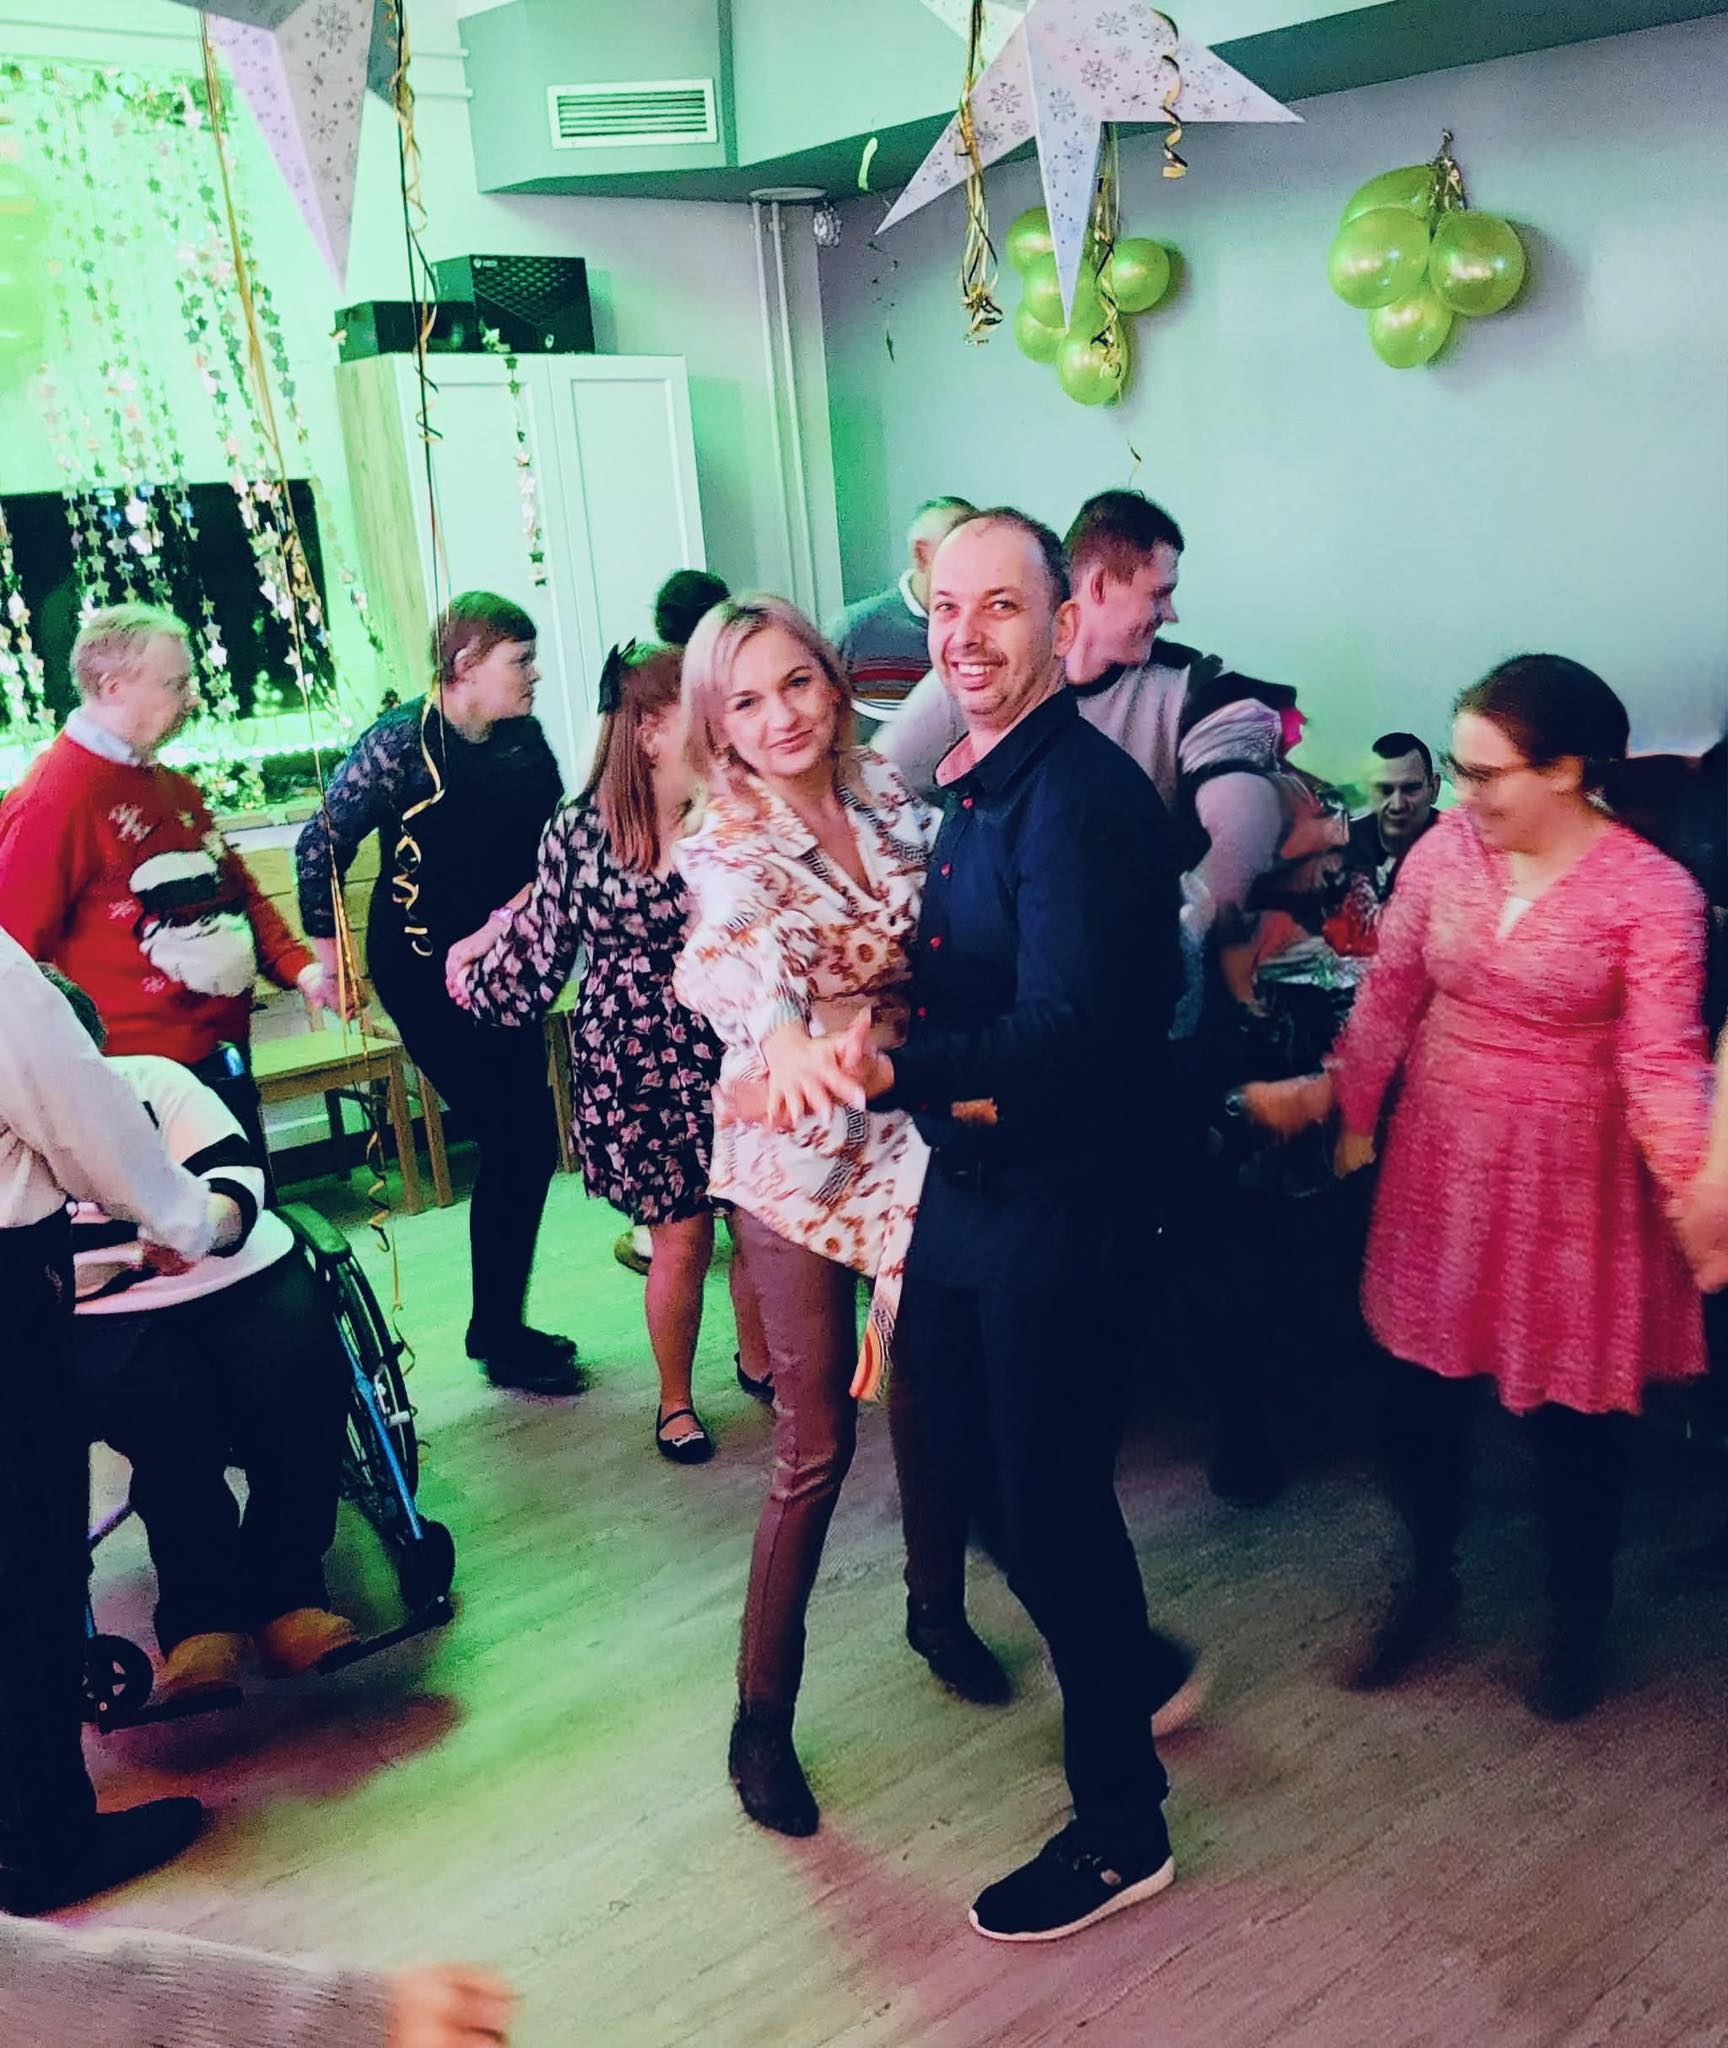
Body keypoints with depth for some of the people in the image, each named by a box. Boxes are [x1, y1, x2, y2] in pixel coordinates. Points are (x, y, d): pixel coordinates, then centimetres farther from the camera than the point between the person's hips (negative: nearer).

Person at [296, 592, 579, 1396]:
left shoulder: (524, 739, 1)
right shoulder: (402, 742, -15)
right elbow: (322, 842, -10)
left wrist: (515, 911, -11)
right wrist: (325, 949, -5)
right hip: (423, 975, -6)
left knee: (524, 1144, 9)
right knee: (520, 1140, -8)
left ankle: (500, 1327, 25)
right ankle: (500, 1337, 9)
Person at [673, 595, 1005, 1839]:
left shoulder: (892, 802, 2)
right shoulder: (724, 848, -12)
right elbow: (736, 953, -35)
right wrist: (785, 1028, -55)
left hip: (915, 1137, 4)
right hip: (799, 1161, -4)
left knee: (931, 1395, 17)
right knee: (818, 1445, 1)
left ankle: (938, 1613, 43)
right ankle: (762, 1713, 19)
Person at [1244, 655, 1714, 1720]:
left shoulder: (1652, 892, -14)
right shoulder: (1446, 850, -4)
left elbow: (1662, 1062, -16)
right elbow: (1390, 994, 6)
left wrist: (1698, 1193, -27)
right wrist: (1335, 1097, 4)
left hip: (1571, 1184, -3)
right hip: (1440, 1164, 3)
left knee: (1573, 1410, 9)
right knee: (1421, 1387, 12)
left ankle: (1581, 1617, 36)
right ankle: (1431, 1579, 38)